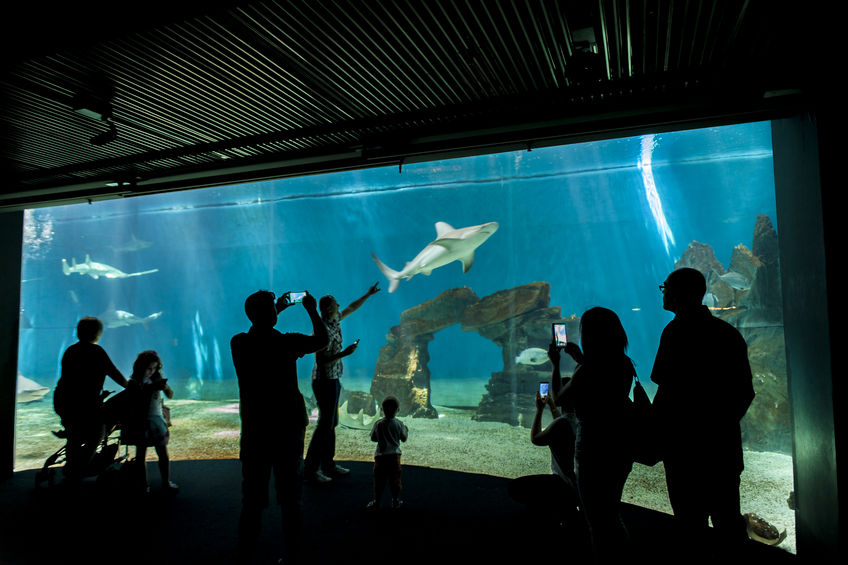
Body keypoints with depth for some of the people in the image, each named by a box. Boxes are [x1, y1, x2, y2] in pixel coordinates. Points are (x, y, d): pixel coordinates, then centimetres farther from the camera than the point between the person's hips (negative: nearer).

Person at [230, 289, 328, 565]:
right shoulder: (288, 343, -13)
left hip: (254, 431, 2)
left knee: (252, 499, 11)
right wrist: (312, 310, 17)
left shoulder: (238, 343, -6)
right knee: (290, 497, 11)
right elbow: (322, 339, 5)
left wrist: (276, 310, 25)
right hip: (288, 429, -1)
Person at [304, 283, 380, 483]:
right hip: (325, 381, -10)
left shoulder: (334, 320, 6)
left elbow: (351, 308, 24)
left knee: (331, 423, 14)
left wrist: (368, 295, 29)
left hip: (332, 380, 10)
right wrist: (344, 353, -27)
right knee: (325, 424, -6)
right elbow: (322, 361, -24)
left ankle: (328, 465, 23)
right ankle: (311, 469, 1)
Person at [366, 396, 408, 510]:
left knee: (379, 479, 8)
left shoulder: (378, 424, -6)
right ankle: (395, 501, 17)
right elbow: (404, 438, 5)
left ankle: (376, 501, 15)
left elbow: (373, 438, 2)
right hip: (395, 455, 0)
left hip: (381, 456, 0)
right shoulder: (399, 424, -5)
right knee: (395, 479, 10)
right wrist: (406, 430, 23)